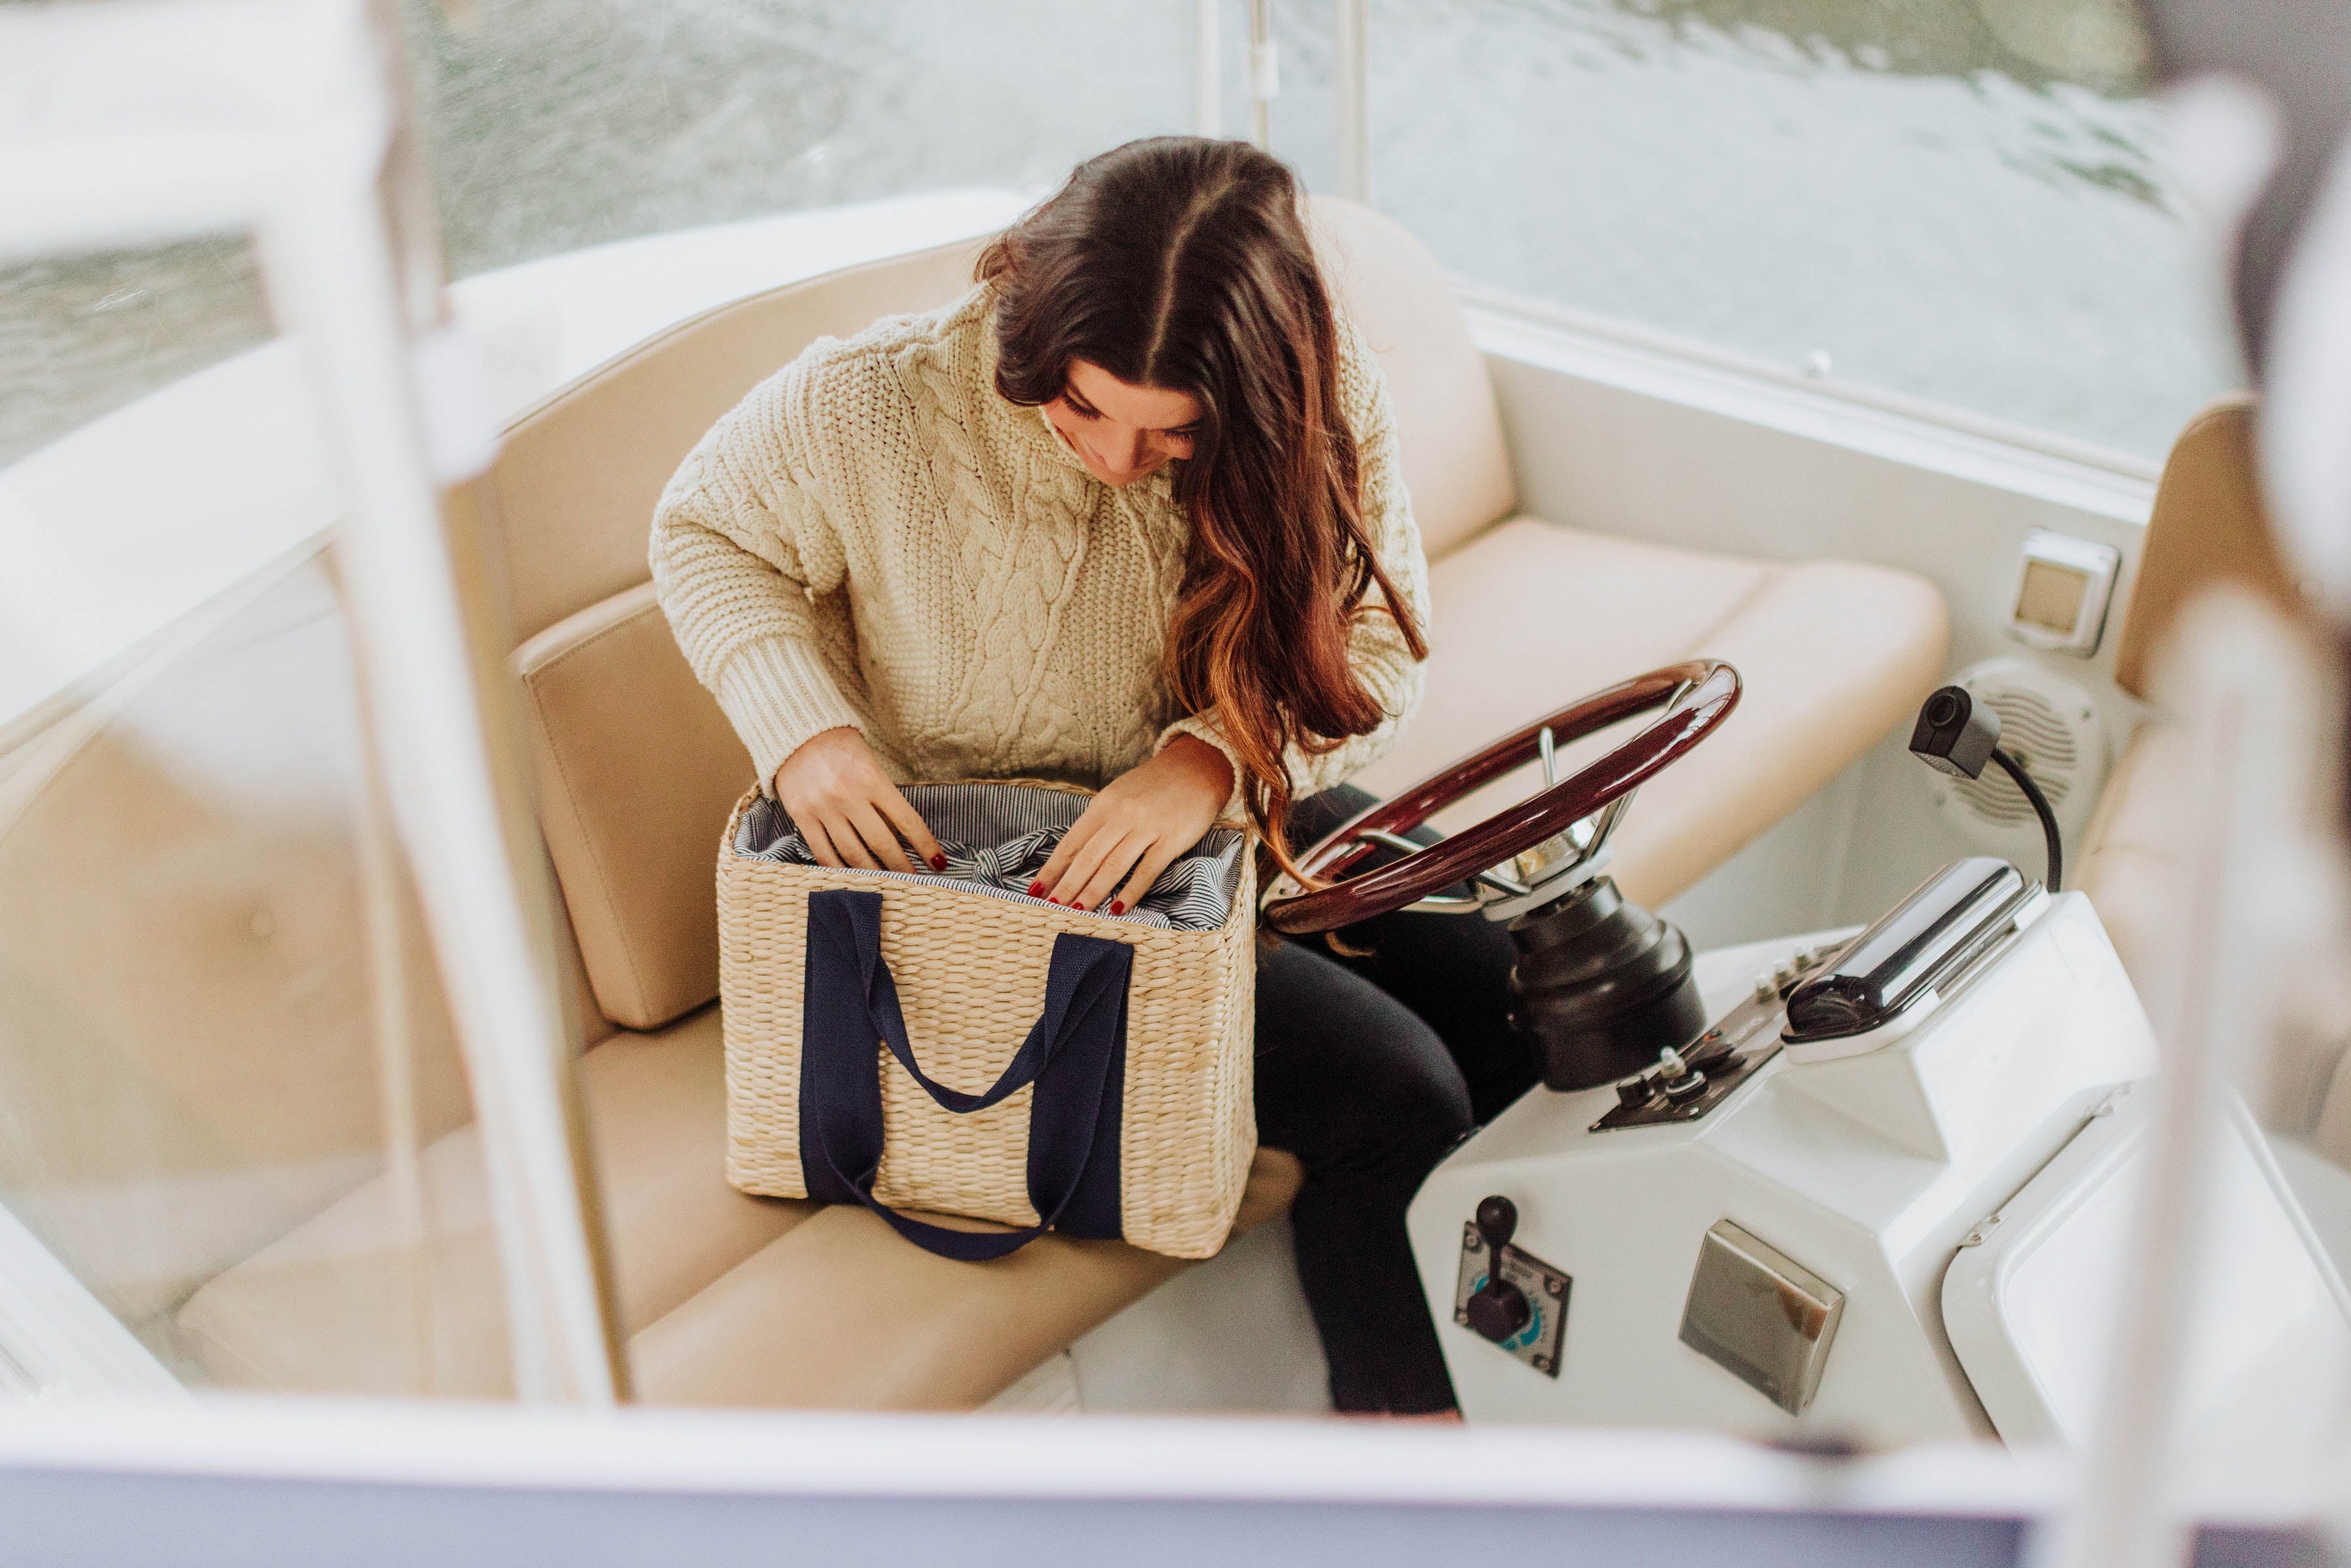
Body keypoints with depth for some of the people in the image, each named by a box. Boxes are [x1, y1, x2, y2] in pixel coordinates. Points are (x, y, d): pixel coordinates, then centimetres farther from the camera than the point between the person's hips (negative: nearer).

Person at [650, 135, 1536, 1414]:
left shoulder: (1319, 394, -14)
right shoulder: (868, 407, -21)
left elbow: (1375, 644, -7)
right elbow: (703, 533, -2)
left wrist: (1214, 756, -27)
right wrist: (803, 726, -21)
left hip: (1240, 818, 5)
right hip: (992, 876, -4)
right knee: (1396, 1095, -21)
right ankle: (1402, 1407, 6)